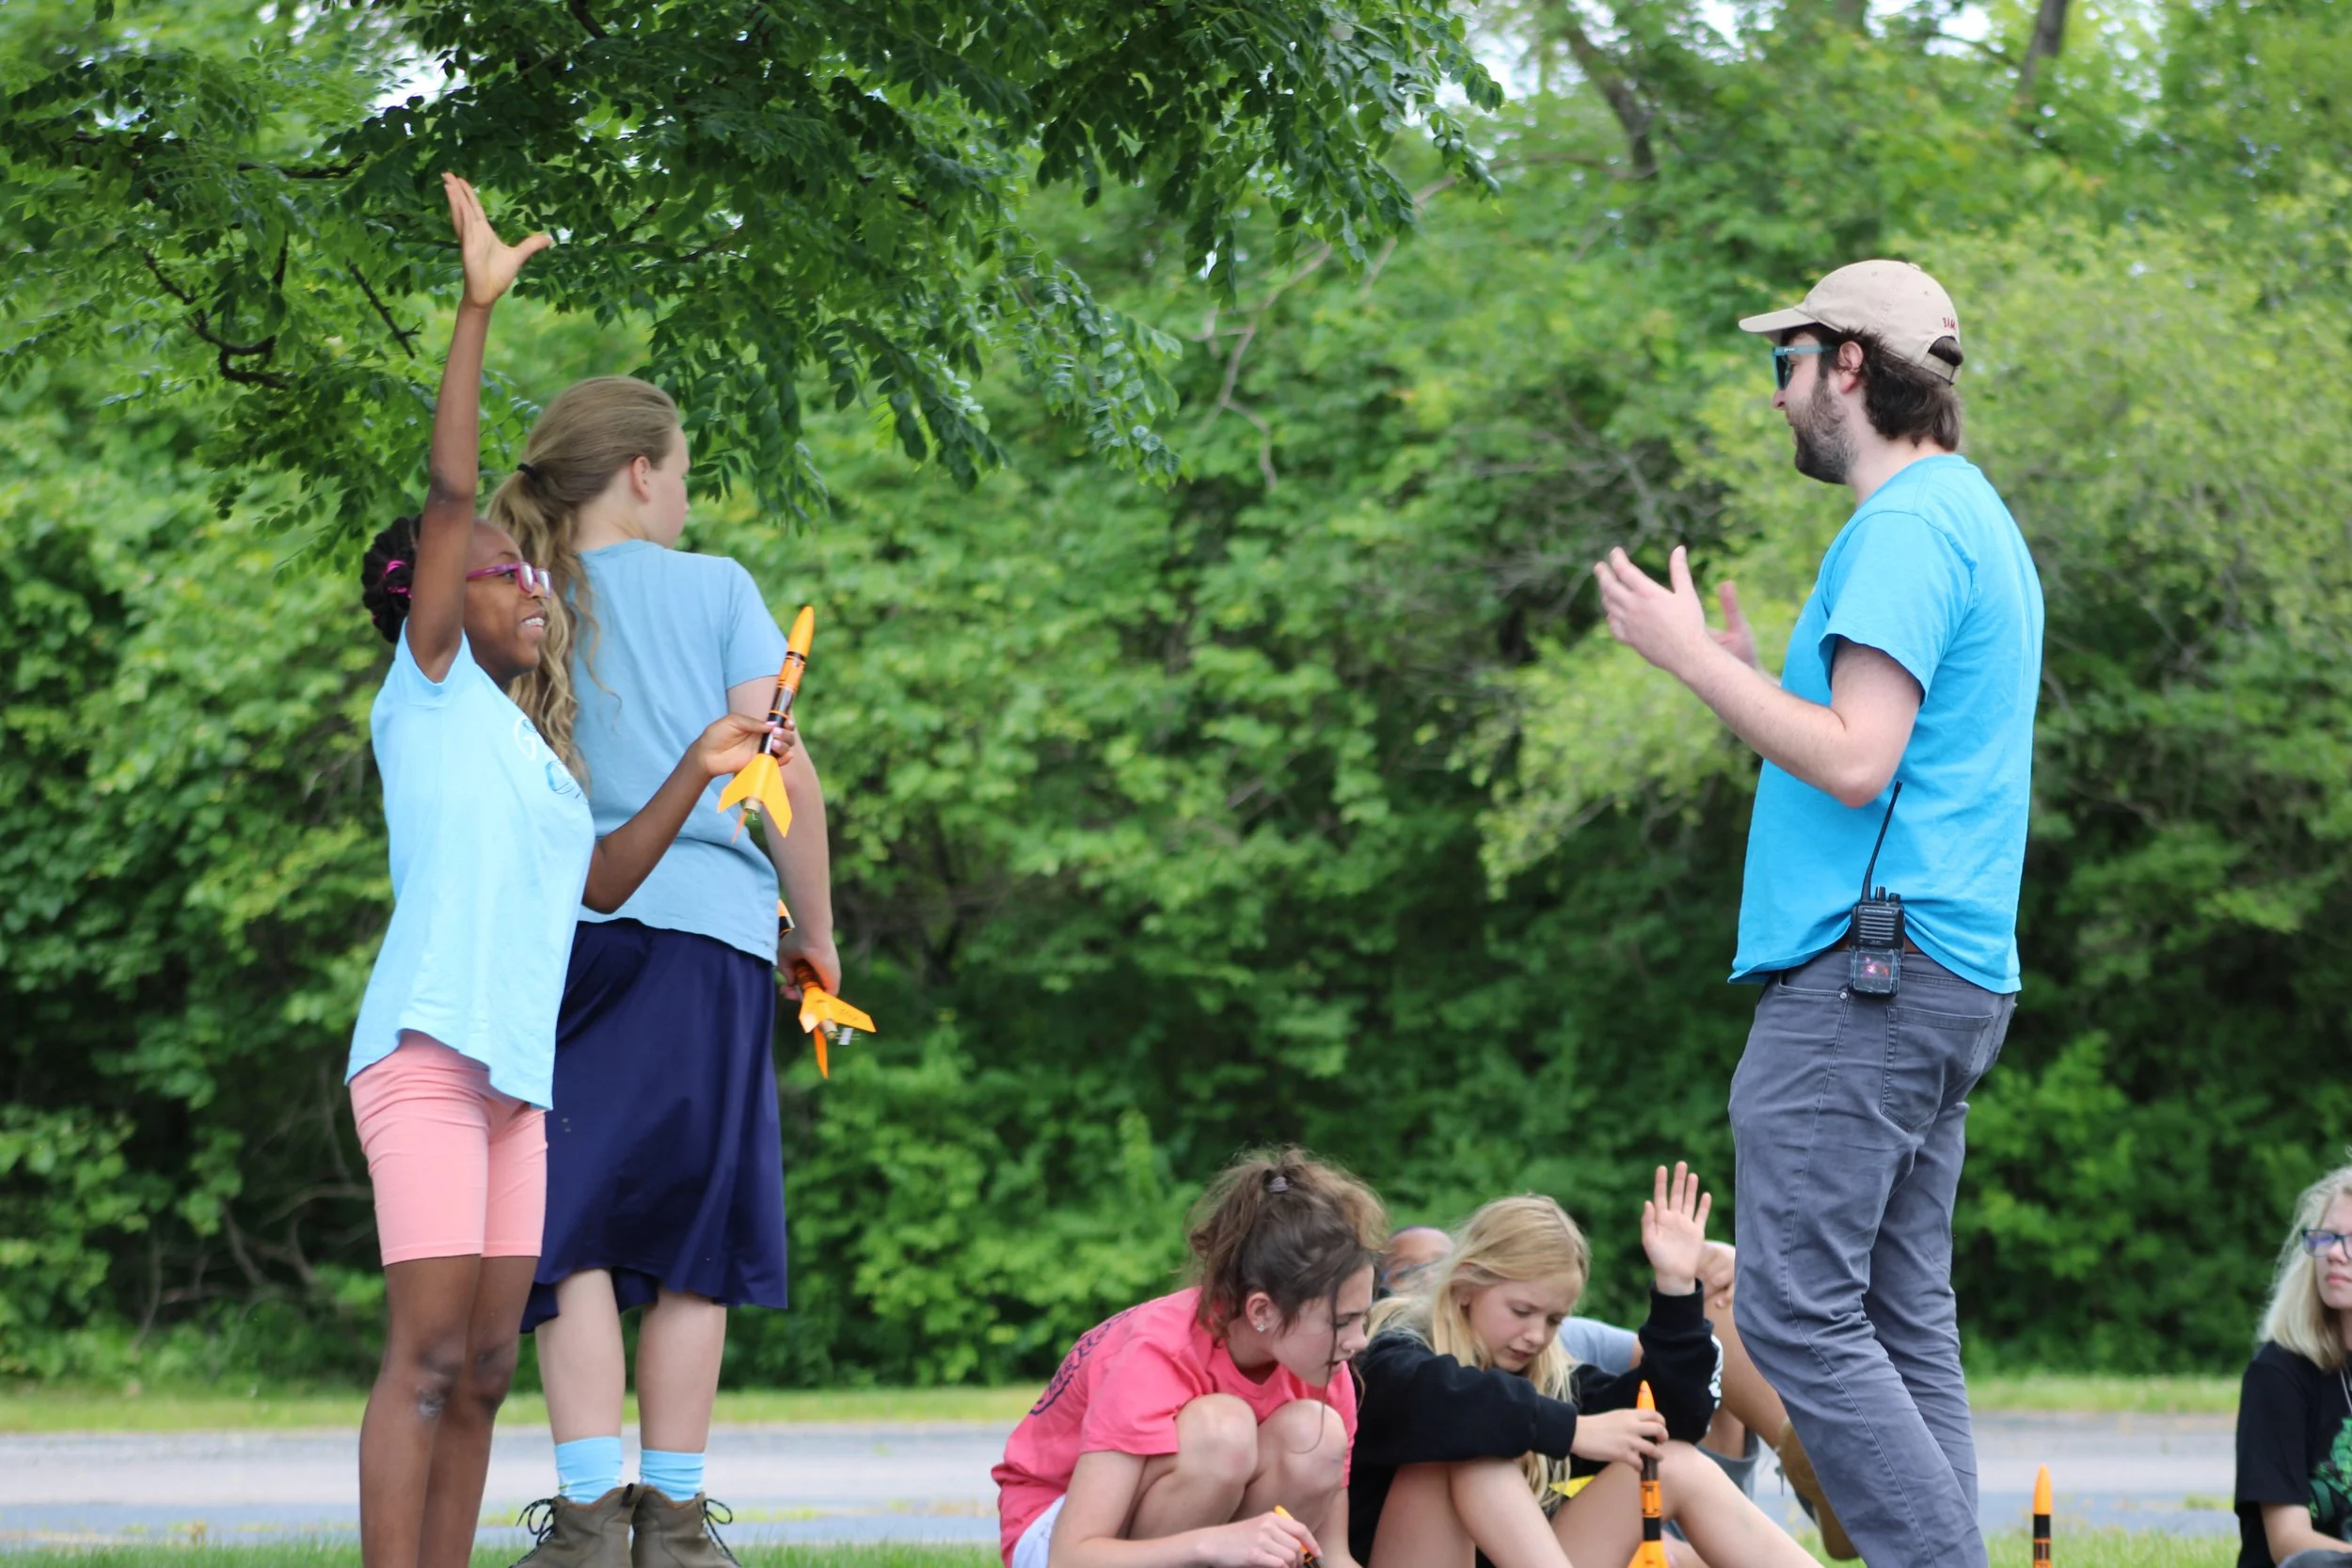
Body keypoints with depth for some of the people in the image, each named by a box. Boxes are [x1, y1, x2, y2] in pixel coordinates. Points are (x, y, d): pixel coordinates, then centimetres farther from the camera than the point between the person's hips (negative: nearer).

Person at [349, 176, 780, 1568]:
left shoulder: (525, 748, 24)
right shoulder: (429, 692, 3)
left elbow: (601, 882, 24)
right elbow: (450, 496, -5)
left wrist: (699, 772, 16)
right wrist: (478, 311, -9)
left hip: (514, 1074, 8)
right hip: (427, 1051, -8)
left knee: (483, 1370, 4)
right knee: (428, 1352, -14)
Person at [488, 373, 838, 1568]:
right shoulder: (713, 587, 6)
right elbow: (784, 770, 1)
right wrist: (815, 929, 11)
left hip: (558, 934, 1)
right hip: (708, 932, -1)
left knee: (572, 1235, -1)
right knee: (693, 1239, 4)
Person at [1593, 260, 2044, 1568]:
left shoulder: (1909, 528, -11)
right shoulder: (1976, 519, 22)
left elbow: (1856, 764, -19)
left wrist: (1689, 653, -11)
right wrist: (1745, 669, 27)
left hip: (1868, 969, -11)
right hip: (1947, 977, 11)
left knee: (1800, 1313, -12)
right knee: (1908, 1322, 9)